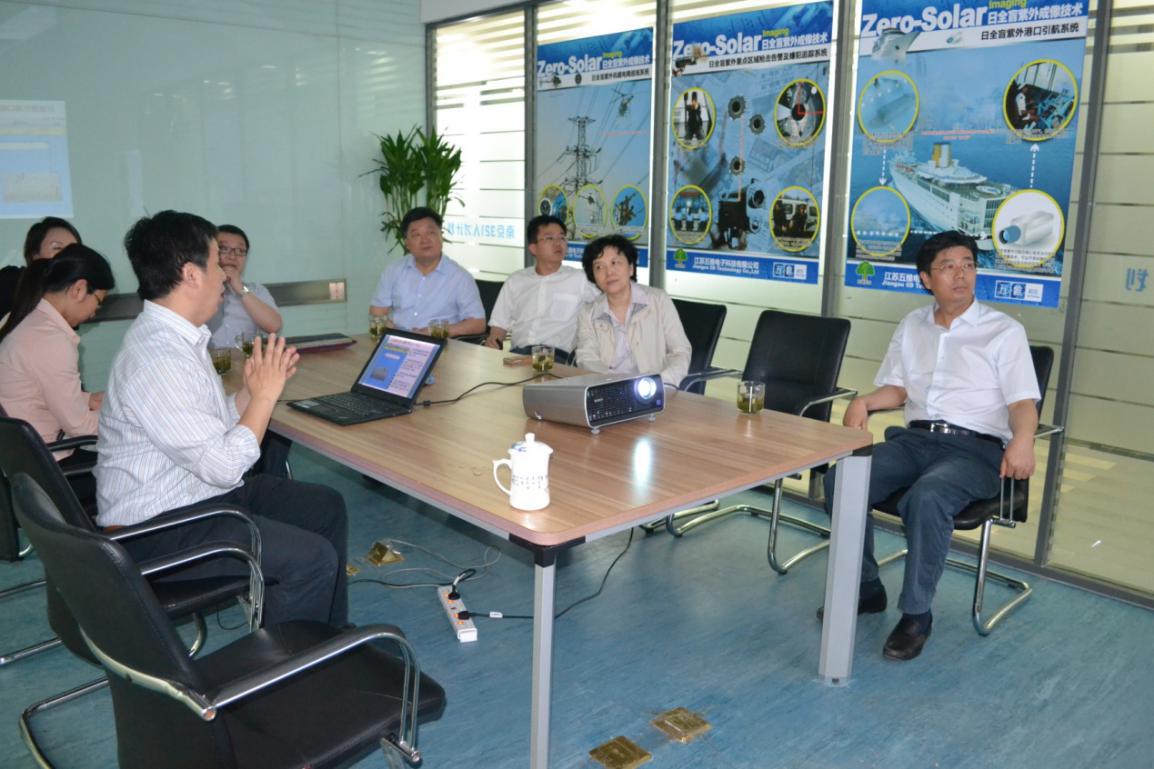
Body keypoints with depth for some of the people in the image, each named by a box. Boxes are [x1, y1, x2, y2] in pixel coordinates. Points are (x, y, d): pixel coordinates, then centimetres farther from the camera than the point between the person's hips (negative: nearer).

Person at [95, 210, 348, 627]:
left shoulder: (177, 336, 6)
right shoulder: (157, 358, -26)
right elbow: (224, 465, -26)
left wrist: (253, 389, -4)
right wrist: (265, 394, -16)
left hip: (198, 494, 11)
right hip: (157, 530, -10)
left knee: (326, 506, 13)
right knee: (313, 558, -20)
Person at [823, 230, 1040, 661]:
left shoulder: (1005, 331, 4)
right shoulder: (912, 325, 17)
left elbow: (1023, 402, -3)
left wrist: (1022, 440, -26)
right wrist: (863, 402, -2)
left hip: (976, 447, -4)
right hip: (915, 438, 5)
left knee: (927, 497, -37)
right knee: (840, 481, -20)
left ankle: (916, 613, -19)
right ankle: (865, 588, -3)